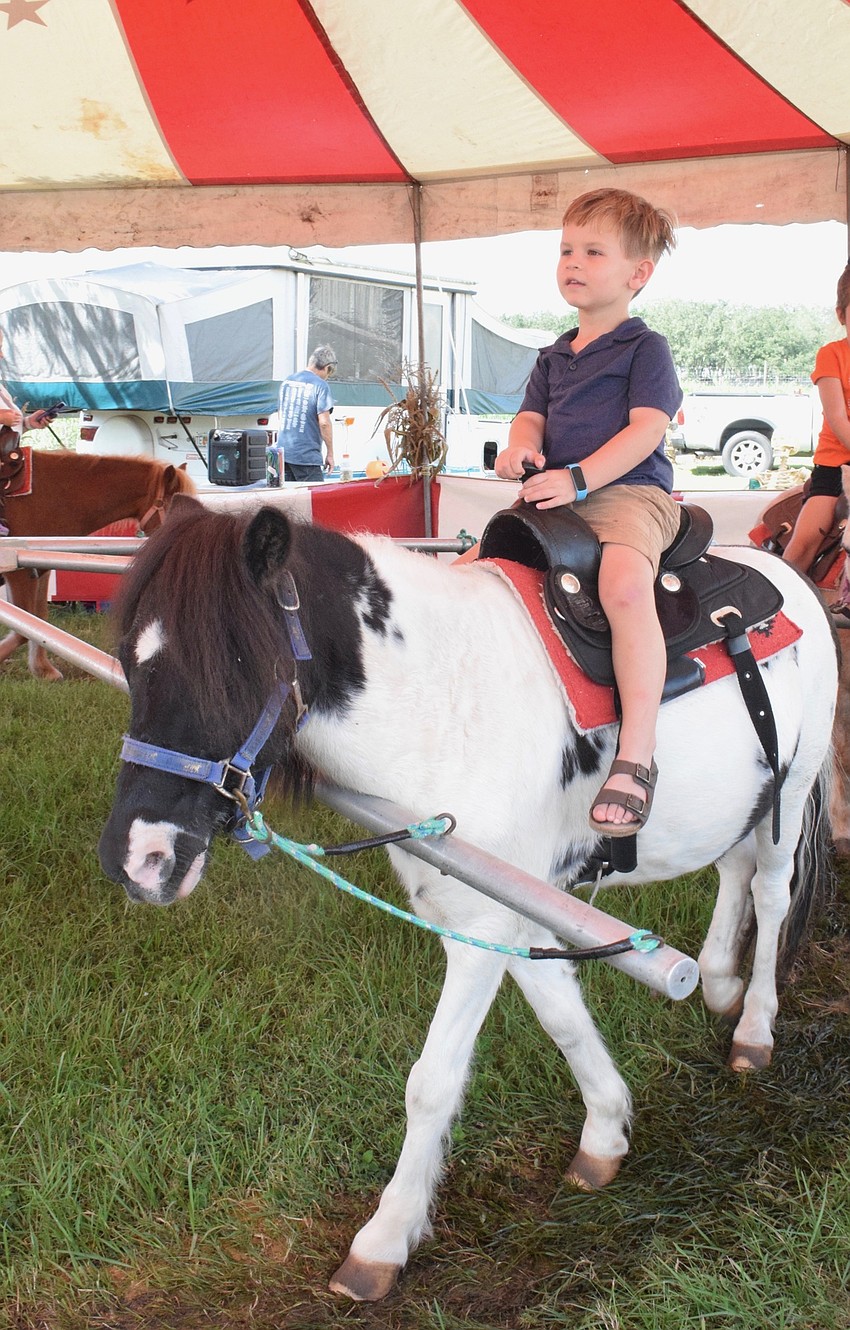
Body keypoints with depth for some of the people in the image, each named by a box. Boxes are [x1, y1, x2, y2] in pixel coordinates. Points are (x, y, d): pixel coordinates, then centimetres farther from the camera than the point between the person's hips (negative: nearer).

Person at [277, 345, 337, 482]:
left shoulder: (287, 381, 13)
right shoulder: (320, 385, -9)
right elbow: (324, 422, -14)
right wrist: (330, 454, -7)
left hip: (283, 452, 7)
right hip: (306, 455, -7)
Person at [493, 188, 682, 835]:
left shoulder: (645, 347, 0)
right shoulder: (554, 357, 22)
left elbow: (647, 428, -11)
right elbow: (533, 416, 19)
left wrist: (577, 478, -21)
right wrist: (521, 444, -7)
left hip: (629, 491, -8)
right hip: (553, 496, 8)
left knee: (624, 585, -36)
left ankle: (636, 756, -37)